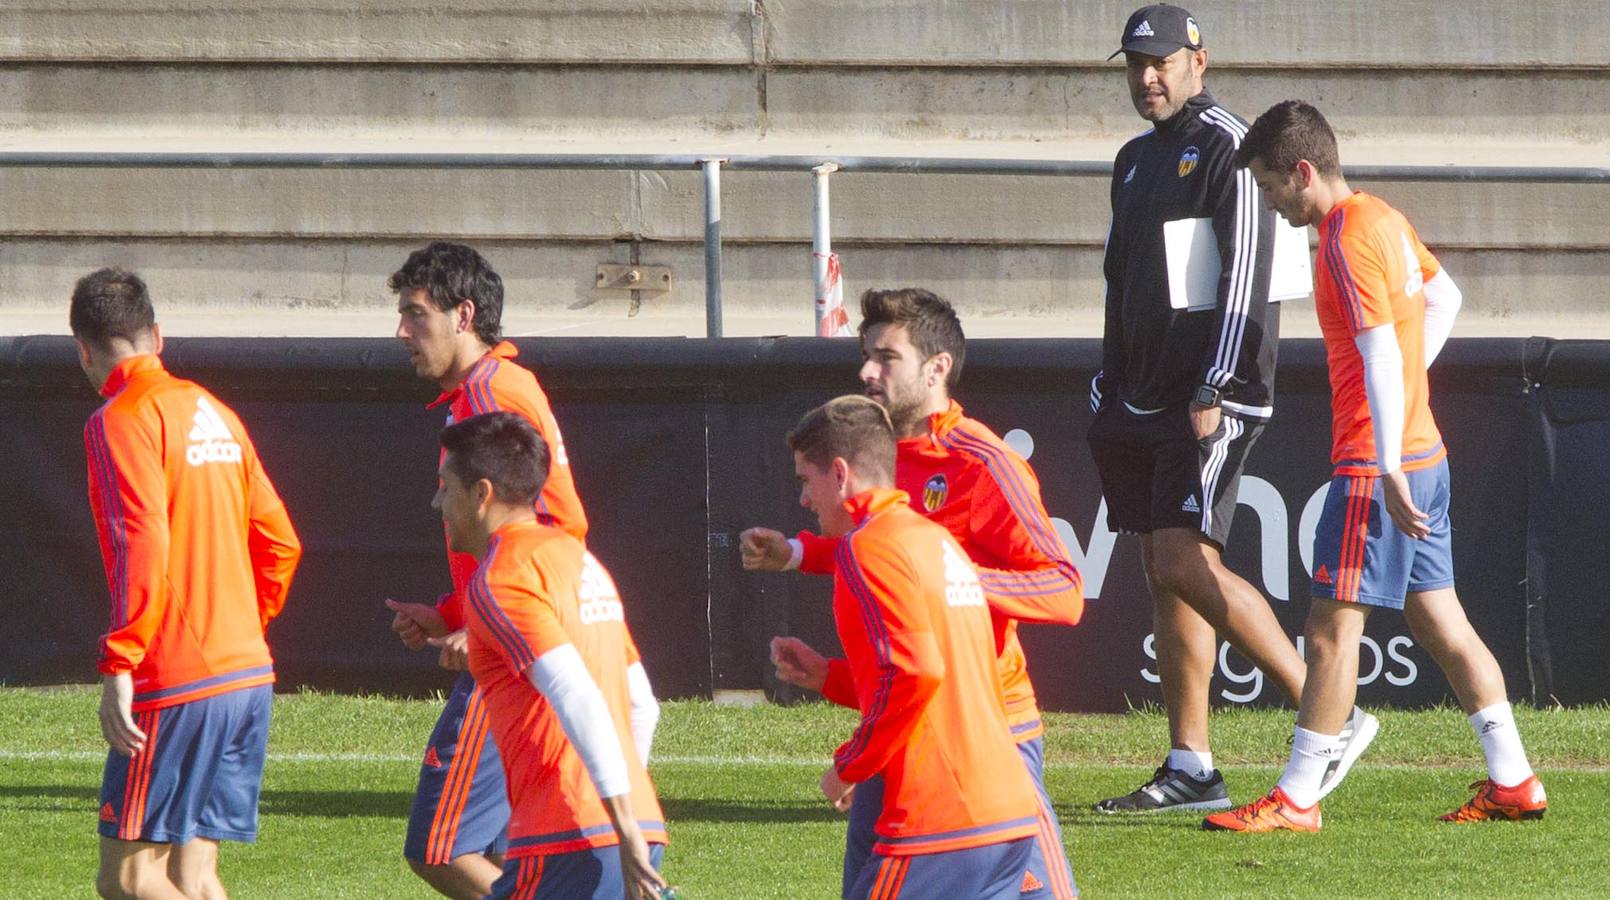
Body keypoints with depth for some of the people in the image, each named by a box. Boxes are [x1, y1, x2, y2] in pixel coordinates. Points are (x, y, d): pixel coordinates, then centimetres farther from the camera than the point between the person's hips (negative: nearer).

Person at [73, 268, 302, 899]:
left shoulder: (122, 418, -8)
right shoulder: (214, 413, 16)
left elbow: (142, 545, -20)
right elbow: (279, 544, 19)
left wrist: (119, 664, -21)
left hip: (177, 684, -8)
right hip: (248, 676, 8)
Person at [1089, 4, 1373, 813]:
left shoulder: (1226, 148, -8)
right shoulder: (1136, 161, 18)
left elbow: (1244, 276, -15)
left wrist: (1212, 393, -20)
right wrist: (1108, 388, 17)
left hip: (1211, 402, -9)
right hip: (1144, 400, 9)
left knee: (1185, 565, -18)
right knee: (1164, 574, 5)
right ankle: (1191, 770, 7)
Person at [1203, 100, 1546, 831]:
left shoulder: (1346, 242, -16)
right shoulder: (1384, 220, 13)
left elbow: (1380, 353, -23)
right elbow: (1444, 297, 29)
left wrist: (1389, 470, -26)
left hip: (1378, 464, -10)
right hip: (1425, 454, 10)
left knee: (1332, 625, -7)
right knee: (1438, 619, 12)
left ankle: (1297, 798, -5)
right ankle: (1512, 781, 13)